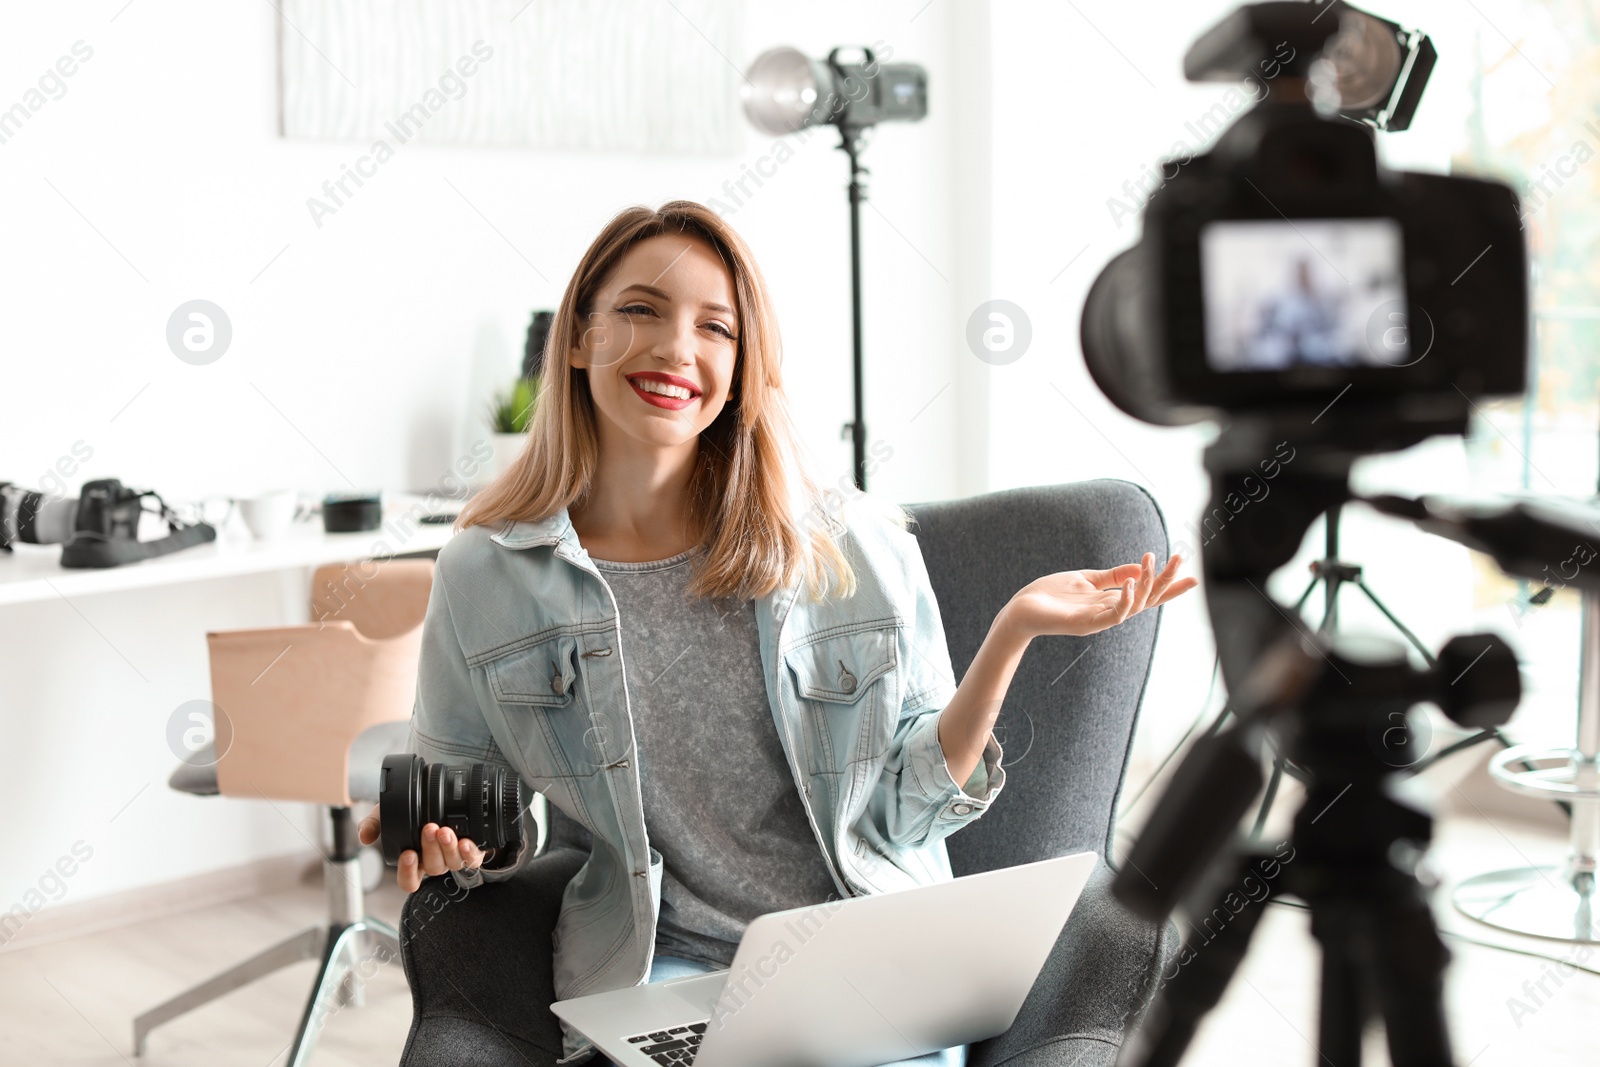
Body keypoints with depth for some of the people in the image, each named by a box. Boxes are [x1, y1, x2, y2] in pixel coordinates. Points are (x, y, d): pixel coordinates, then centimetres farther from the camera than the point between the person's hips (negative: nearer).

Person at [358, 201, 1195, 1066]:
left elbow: (906, 812, 0)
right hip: (659, 964, -1)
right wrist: (440, 834, -10)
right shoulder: (486, 573, 0)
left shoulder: (857, 549, 0)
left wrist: (1013, 631, -10)